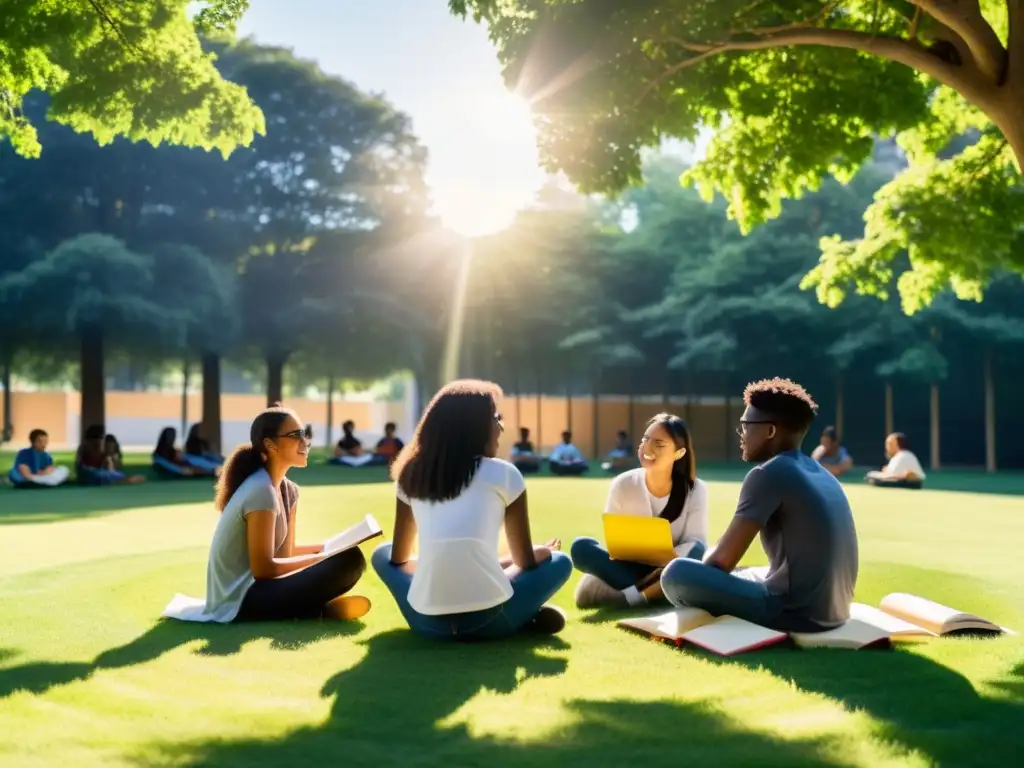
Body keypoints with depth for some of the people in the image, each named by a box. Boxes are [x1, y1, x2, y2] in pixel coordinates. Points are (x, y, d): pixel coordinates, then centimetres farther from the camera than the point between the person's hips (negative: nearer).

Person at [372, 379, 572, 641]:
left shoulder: (411, 475, 13)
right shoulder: (503, 473, 5)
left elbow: (398, 557, 23)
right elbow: (525, 561, 12)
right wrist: (542, 551, 34)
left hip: (427, 622, 1)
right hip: (488, 620, -1)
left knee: (382, 554, 31)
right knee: (560, 562, 26)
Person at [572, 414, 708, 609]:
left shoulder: (696, 490, -8)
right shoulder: (623, 485, -6)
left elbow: (696, 541, -14)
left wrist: (666, 561, -33)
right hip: (629, 568, 1)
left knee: (697, 550, -34)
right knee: (581, 547, -25)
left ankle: (621, 592, -35)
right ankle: (651, 592, -34)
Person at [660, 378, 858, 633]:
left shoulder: (768, 474, -12)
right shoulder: (821, 473, 14)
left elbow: (723, 560, -13)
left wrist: (693, 574, 8)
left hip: (796, 611, -9)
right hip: (833, 609, 9)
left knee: (676, 574, -12)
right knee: (738, 575, 32)